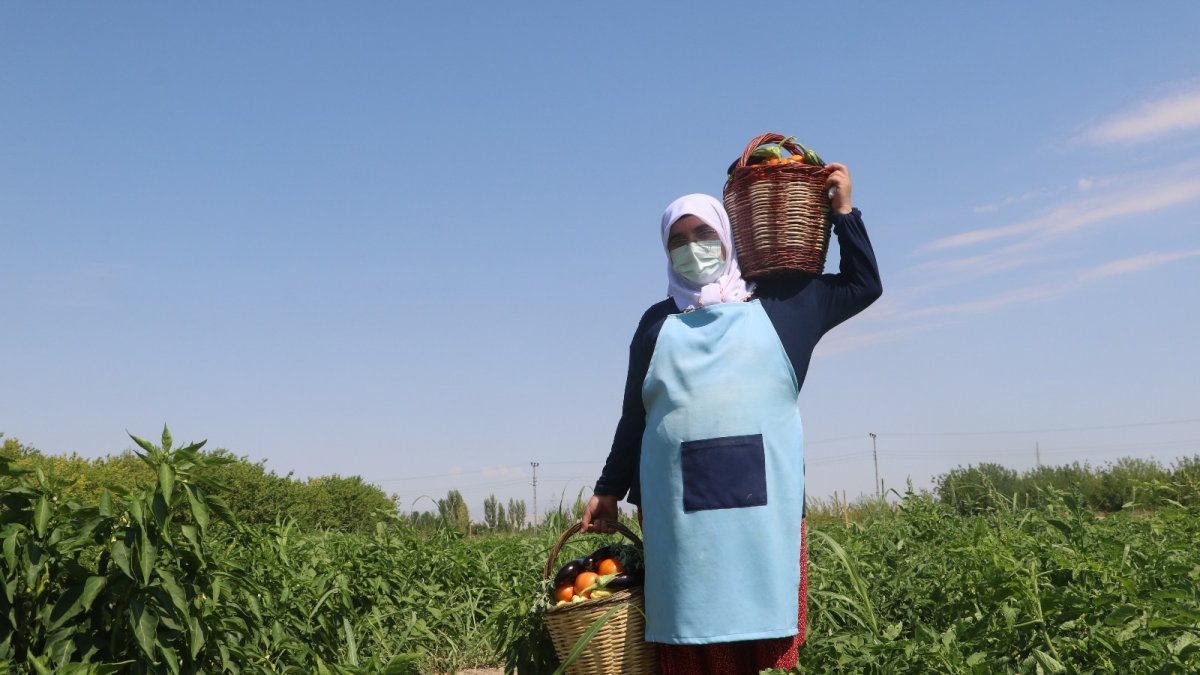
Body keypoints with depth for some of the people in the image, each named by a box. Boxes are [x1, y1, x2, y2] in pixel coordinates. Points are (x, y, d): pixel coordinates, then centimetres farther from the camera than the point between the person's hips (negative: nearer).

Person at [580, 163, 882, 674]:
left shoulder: (779, 303, 16)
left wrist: (842, 210, 17)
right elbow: (633, 418, 19)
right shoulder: (657, 322, 18)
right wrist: (608, 492, 17)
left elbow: (863, 284, 22)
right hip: (678, 511, 1)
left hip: (764, 503, -1)